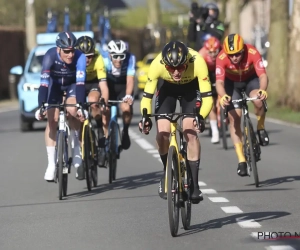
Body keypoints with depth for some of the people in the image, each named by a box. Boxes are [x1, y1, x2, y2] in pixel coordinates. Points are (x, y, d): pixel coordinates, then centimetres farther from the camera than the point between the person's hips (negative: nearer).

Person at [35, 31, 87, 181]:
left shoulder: (79, 57, -34)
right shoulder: (50, 55, -33)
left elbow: (80, 82, -41)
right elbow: (44, 83, -37)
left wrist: (80, 106, -51)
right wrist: (41, 106, -45)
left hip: (72, 84, -1)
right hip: (55, 84, 1)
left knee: (72, 110, -27)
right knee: (52, 121, -11)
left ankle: (77, 149, -6)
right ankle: (51, 164, -7)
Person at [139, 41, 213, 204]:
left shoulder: (197, 62, -39)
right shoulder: (157, 64, -36)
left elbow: (207, 97, -36)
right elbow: (147, 96, -28)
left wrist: (201, 117, -52)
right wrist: (145, 117, -45)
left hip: (191, 88, -1)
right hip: (168, 88, 1)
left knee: (190, 132, -19)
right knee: (162, 133, -14)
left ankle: (194, 184, -11)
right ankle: (167, 171, 14)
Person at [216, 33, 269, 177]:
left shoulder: (252, 53, -33)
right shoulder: (222, 58, -32)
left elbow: (263, 75, -38)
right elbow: (219, 82, -39)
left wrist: (263, 90, -59)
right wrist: (223, 96, -60)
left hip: (251, 79, -1)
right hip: (232, 82, 1)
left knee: (258, 100, -32)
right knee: (234, 117, -11)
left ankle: (261, 128, -1)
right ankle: (241, 160, -4)